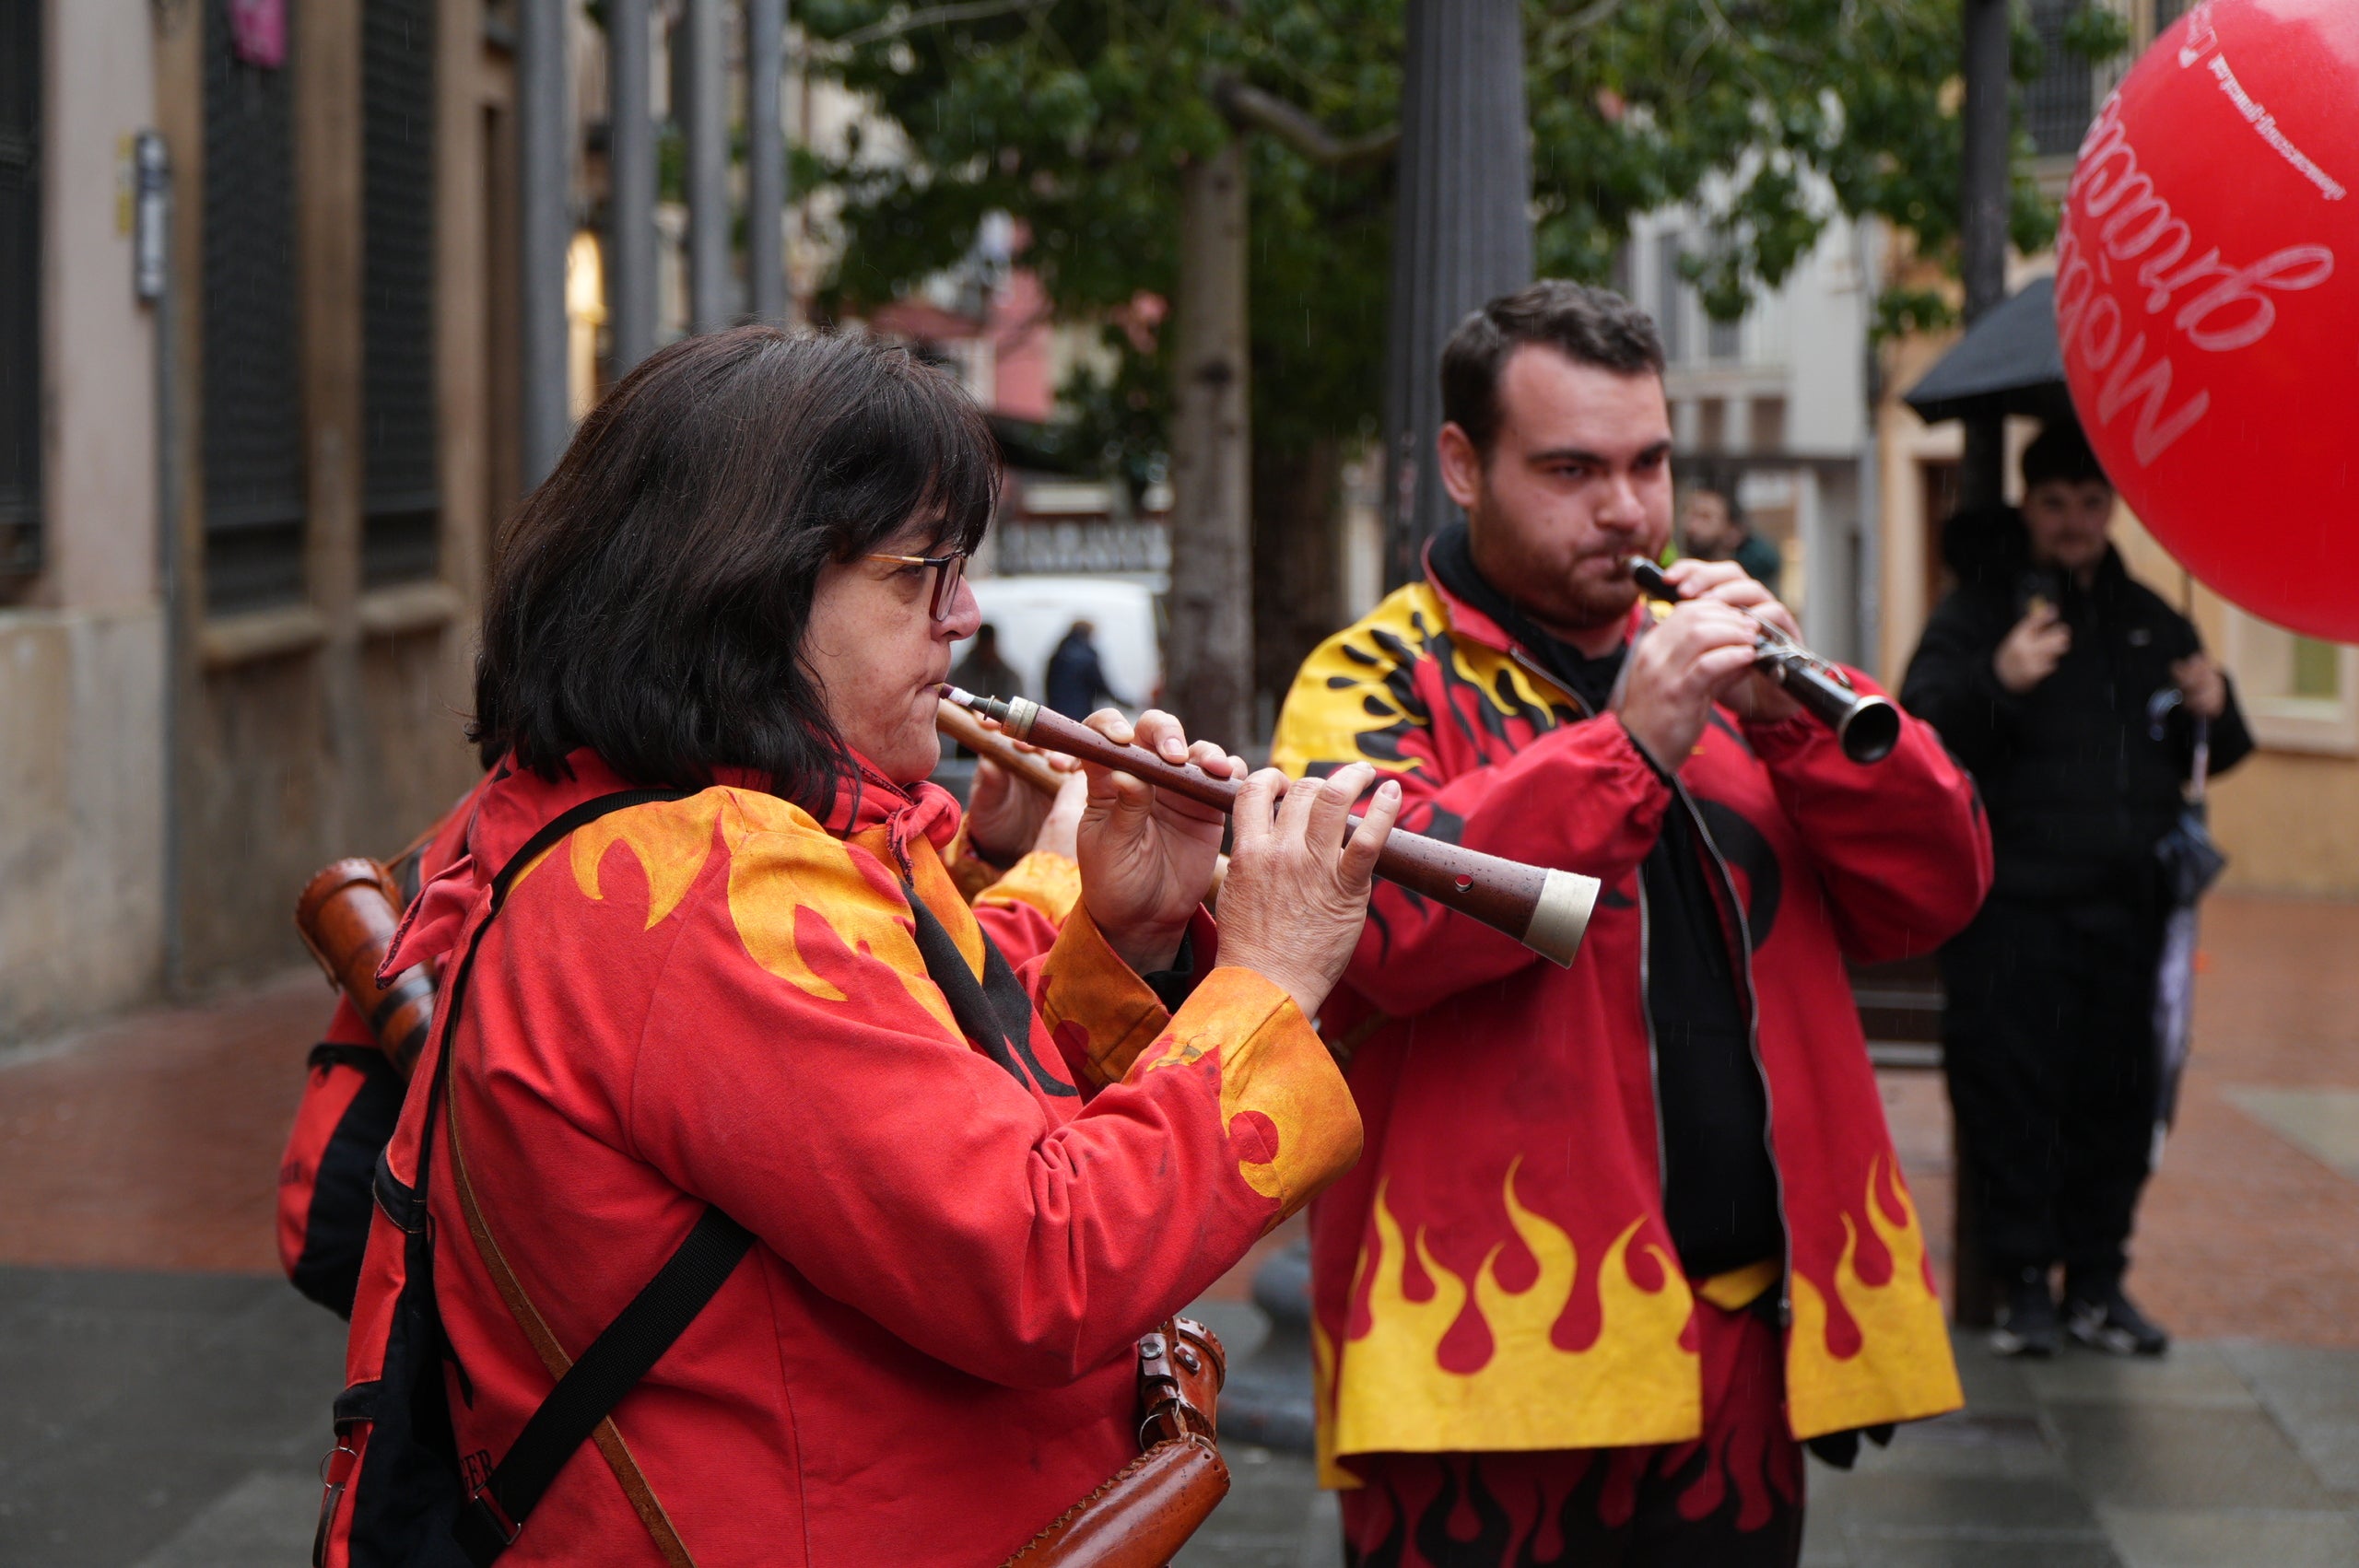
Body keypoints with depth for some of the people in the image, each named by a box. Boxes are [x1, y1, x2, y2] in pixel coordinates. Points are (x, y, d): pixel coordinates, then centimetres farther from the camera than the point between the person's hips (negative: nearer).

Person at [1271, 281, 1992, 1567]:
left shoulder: (1721, 662, 16)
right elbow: (1385, 922, -21)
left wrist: (1797, 714, -10)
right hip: (1491, 1361, -5)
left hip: (1744, 1345, 5)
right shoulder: (1374, 682, -1)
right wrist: (1629, 743, -25)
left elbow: (1934, 892, 6)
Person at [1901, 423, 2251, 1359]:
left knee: (2118, 1095, 6)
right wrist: (1996, 682, -28)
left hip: (2127, 906, 5)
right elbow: (1921, 732, -11)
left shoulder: (2151, 623, 18)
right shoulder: (1980, 609, 1)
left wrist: (2213, 712, 3)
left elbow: (2207, 757, 26)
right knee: (2011, 1094, -3)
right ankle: (2023, 1284, 6)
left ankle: (2096, 1282, 17)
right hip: (2013, 906, -4)